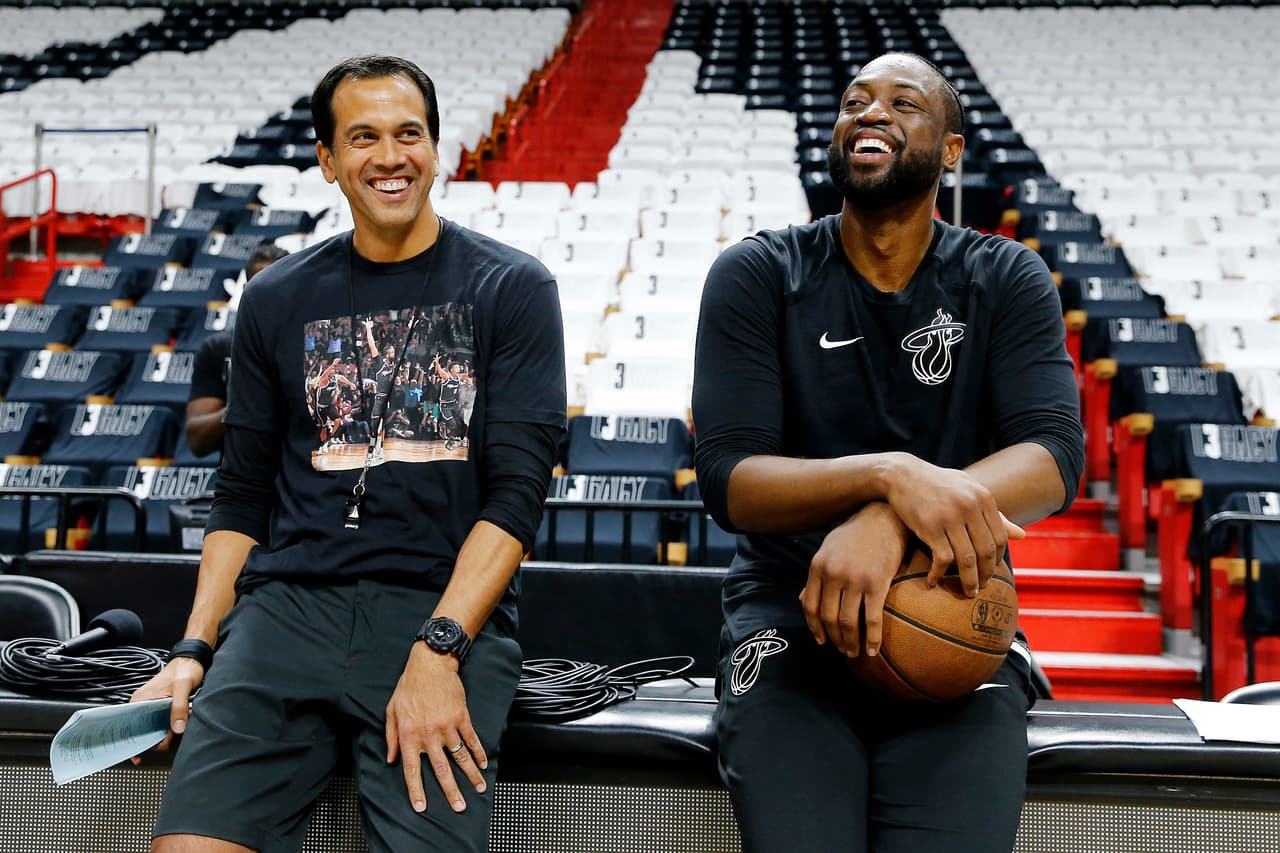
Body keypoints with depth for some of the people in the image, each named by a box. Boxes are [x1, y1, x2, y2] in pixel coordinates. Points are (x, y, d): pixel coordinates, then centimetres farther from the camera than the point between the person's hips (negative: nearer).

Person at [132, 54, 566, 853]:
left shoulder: (512, 289, 5)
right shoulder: (278, 299, 15)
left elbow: (516, 493, -4)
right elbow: (243, 497, 17)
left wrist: (438, 651, -15)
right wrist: (195, 648, 4)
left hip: (448, 609, -2)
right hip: (287, 605, 3)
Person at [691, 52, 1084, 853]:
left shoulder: (1006, 279, 5)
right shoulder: (758, 276, 0)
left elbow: (1054, 458, -10)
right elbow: (729, 479, -11)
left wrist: (888, 521, -28)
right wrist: (891, 475, -29)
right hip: (793, 608, 0)